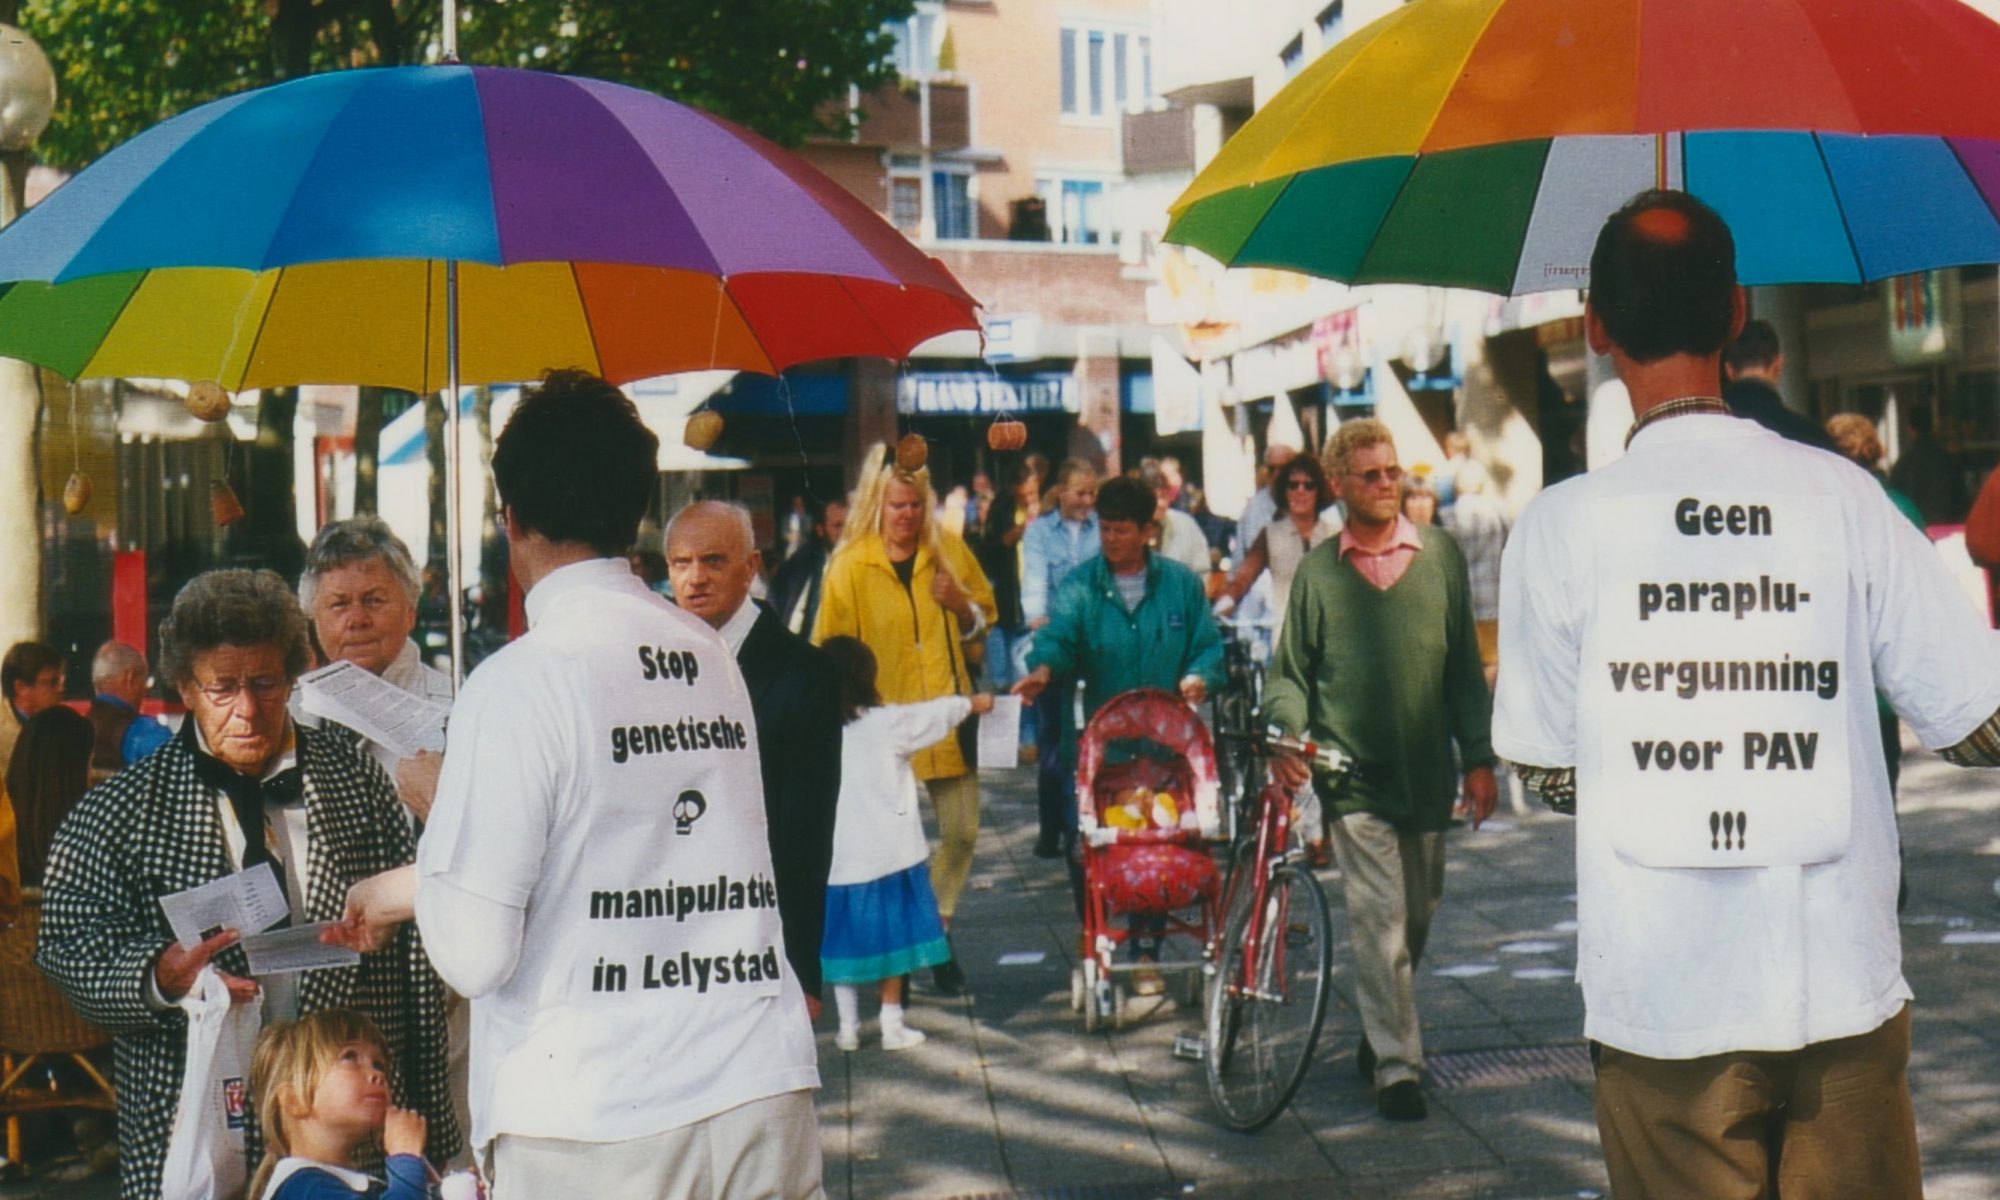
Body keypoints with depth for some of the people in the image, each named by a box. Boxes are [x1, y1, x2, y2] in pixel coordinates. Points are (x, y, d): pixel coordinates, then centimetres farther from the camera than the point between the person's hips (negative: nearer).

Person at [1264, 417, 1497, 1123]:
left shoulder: (1439, 554, 6)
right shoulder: (1318, 569, 2)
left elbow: (1464, 664, 10)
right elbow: (1291, 671, 9)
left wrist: (1478, 757, 5)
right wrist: (1288, 734, -10)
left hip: (1428, 771, 3)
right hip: (1353, 774, -2)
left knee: (1419, 913, 13)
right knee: (1379, 920, -8)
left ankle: (1379, 1033, 35)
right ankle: (1396, 1069, -3)